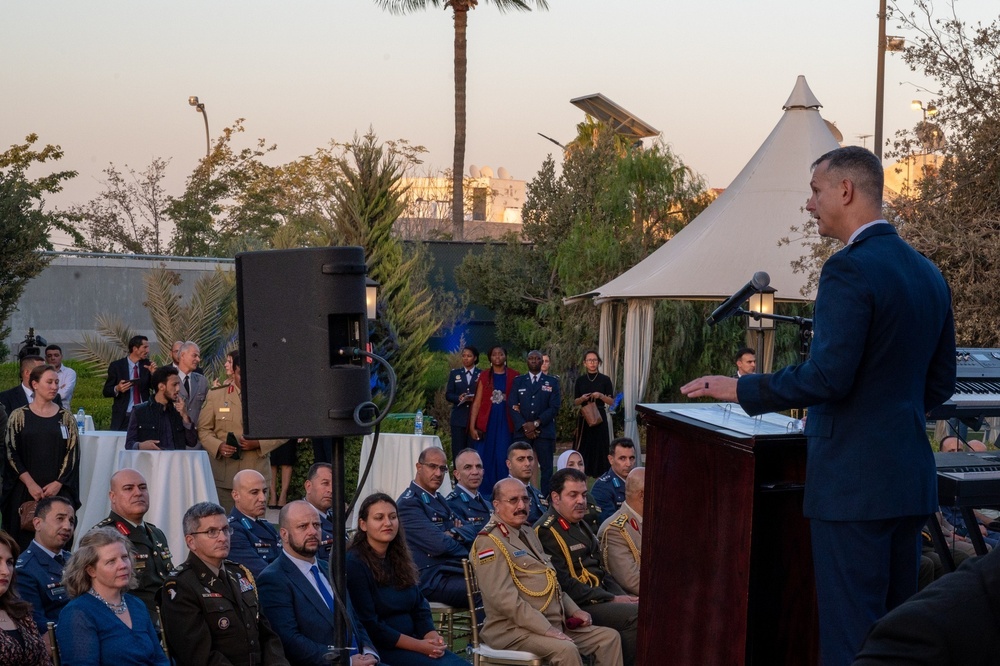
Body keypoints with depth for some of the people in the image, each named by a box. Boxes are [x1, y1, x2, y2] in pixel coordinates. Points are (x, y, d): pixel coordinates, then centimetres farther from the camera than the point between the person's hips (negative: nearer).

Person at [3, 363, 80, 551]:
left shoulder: (66, 418, 8)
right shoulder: (19, 416, 4)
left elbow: (72, 453, 4)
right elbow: (11, 453, -1)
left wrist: (58, 484, -8)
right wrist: (30, 483, -10)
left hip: (59, 491, 1)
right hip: (25, 491, -1)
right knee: (25, 541, -2)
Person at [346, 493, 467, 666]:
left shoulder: (400, 560, 14)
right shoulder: (354, 564, -10)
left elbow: (420, 608, 13)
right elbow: (369, 626, -14)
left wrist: (433, 638, -8)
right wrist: (419, 646, -16)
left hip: (412, 640, 7)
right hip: (378, 649, -7)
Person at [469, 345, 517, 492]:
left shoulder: (513, 377, 6)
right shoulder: (484, 377, 7)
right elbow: (477, 402, 4)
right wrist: (472, 427, -3)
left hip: (505, 423, -1)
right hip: (487, 423, 1)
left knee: (502, 459, -5)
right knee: (485, 459, -1)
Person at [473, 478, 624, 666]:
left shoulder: (528, 532, 19)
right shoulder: (489, 542, -12)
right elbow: (504, 599, -22)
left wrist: (574, 610, 11)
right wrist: (546, 629, -24)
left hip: (554, 623, 10)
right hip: (514, 630, -9)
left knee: (610, 637, 0)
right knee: (566, 650, -32)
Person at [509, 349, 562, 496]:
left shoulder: (552, 382, 9)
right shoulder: (518, 381, 13)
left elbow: (554, 407, 0)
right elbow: (512, 405, 4)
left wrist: (536, 423, -10)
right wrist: (524, 426, -9)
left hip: (545, 431, -1)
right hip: (522, 431, 1)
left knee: (546, 468, -4)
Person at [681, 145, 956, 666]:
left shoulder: (849, 270, -15)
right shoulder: (928, 272, 12)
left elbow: (828, 376, -21)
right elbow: (940, 383, 16)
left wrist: (740, 389, -11)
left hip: (853, 481, -8)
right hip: (910, 475, 9)